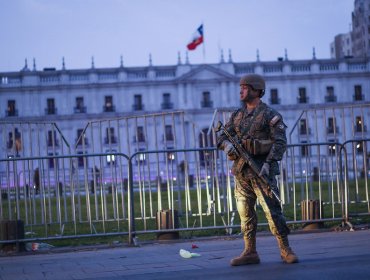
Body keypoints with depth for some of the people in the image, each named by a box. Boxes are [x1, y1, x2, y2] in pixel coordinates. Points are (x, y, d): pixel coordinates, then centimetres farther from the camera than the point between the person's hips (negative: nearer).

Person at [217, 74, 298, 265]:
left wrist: (268, 163, -23)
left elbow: (280, 142, -11)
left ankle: (285, 250, -1)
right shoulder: (237, 115, 15)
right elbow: (222, 136, 13)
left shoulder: (270, 115, -3)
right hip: (241, 170, 6)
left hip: (262, 169, -6)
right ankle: (250, 252, 13)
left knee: (272, 210, -9)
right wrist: (227, 144, -12)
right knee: (245, 212, 7)